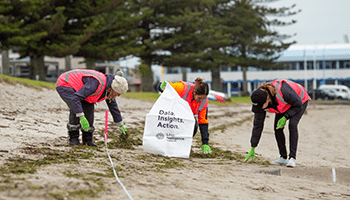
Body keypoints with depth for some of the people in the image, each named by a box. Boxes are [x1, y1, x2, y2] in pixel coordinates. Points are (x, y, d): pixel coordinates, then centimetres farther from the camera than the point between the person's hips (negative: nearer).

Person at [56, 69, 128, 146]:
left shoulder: (108, 88, -6)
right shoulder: (97, 84, -36)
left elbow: (113, 105, 11)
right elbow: (75, 98, -40)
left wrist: (121, 125, 17)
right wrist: (81, 117, -45)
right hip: (63, 85, -8)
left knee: (89, 107, -7)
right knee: (75, 108, -28)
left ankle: (88, 140, -1)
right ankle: (73, 139, -16)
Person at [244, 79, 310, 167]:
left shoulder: (283, 92, -44)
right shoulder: (259, 101, -26)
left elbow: (298, 104, -25)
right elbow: (257, 125, -18)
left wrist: (285, 117, -32)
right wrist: (252, 149, -17)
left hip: (300, 100, -5)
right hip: (284, 104, 6)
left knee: (292, 125, -25)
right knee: (277, 128, -9)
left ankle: (292, 158, -25)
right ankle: (283, 158, 3)